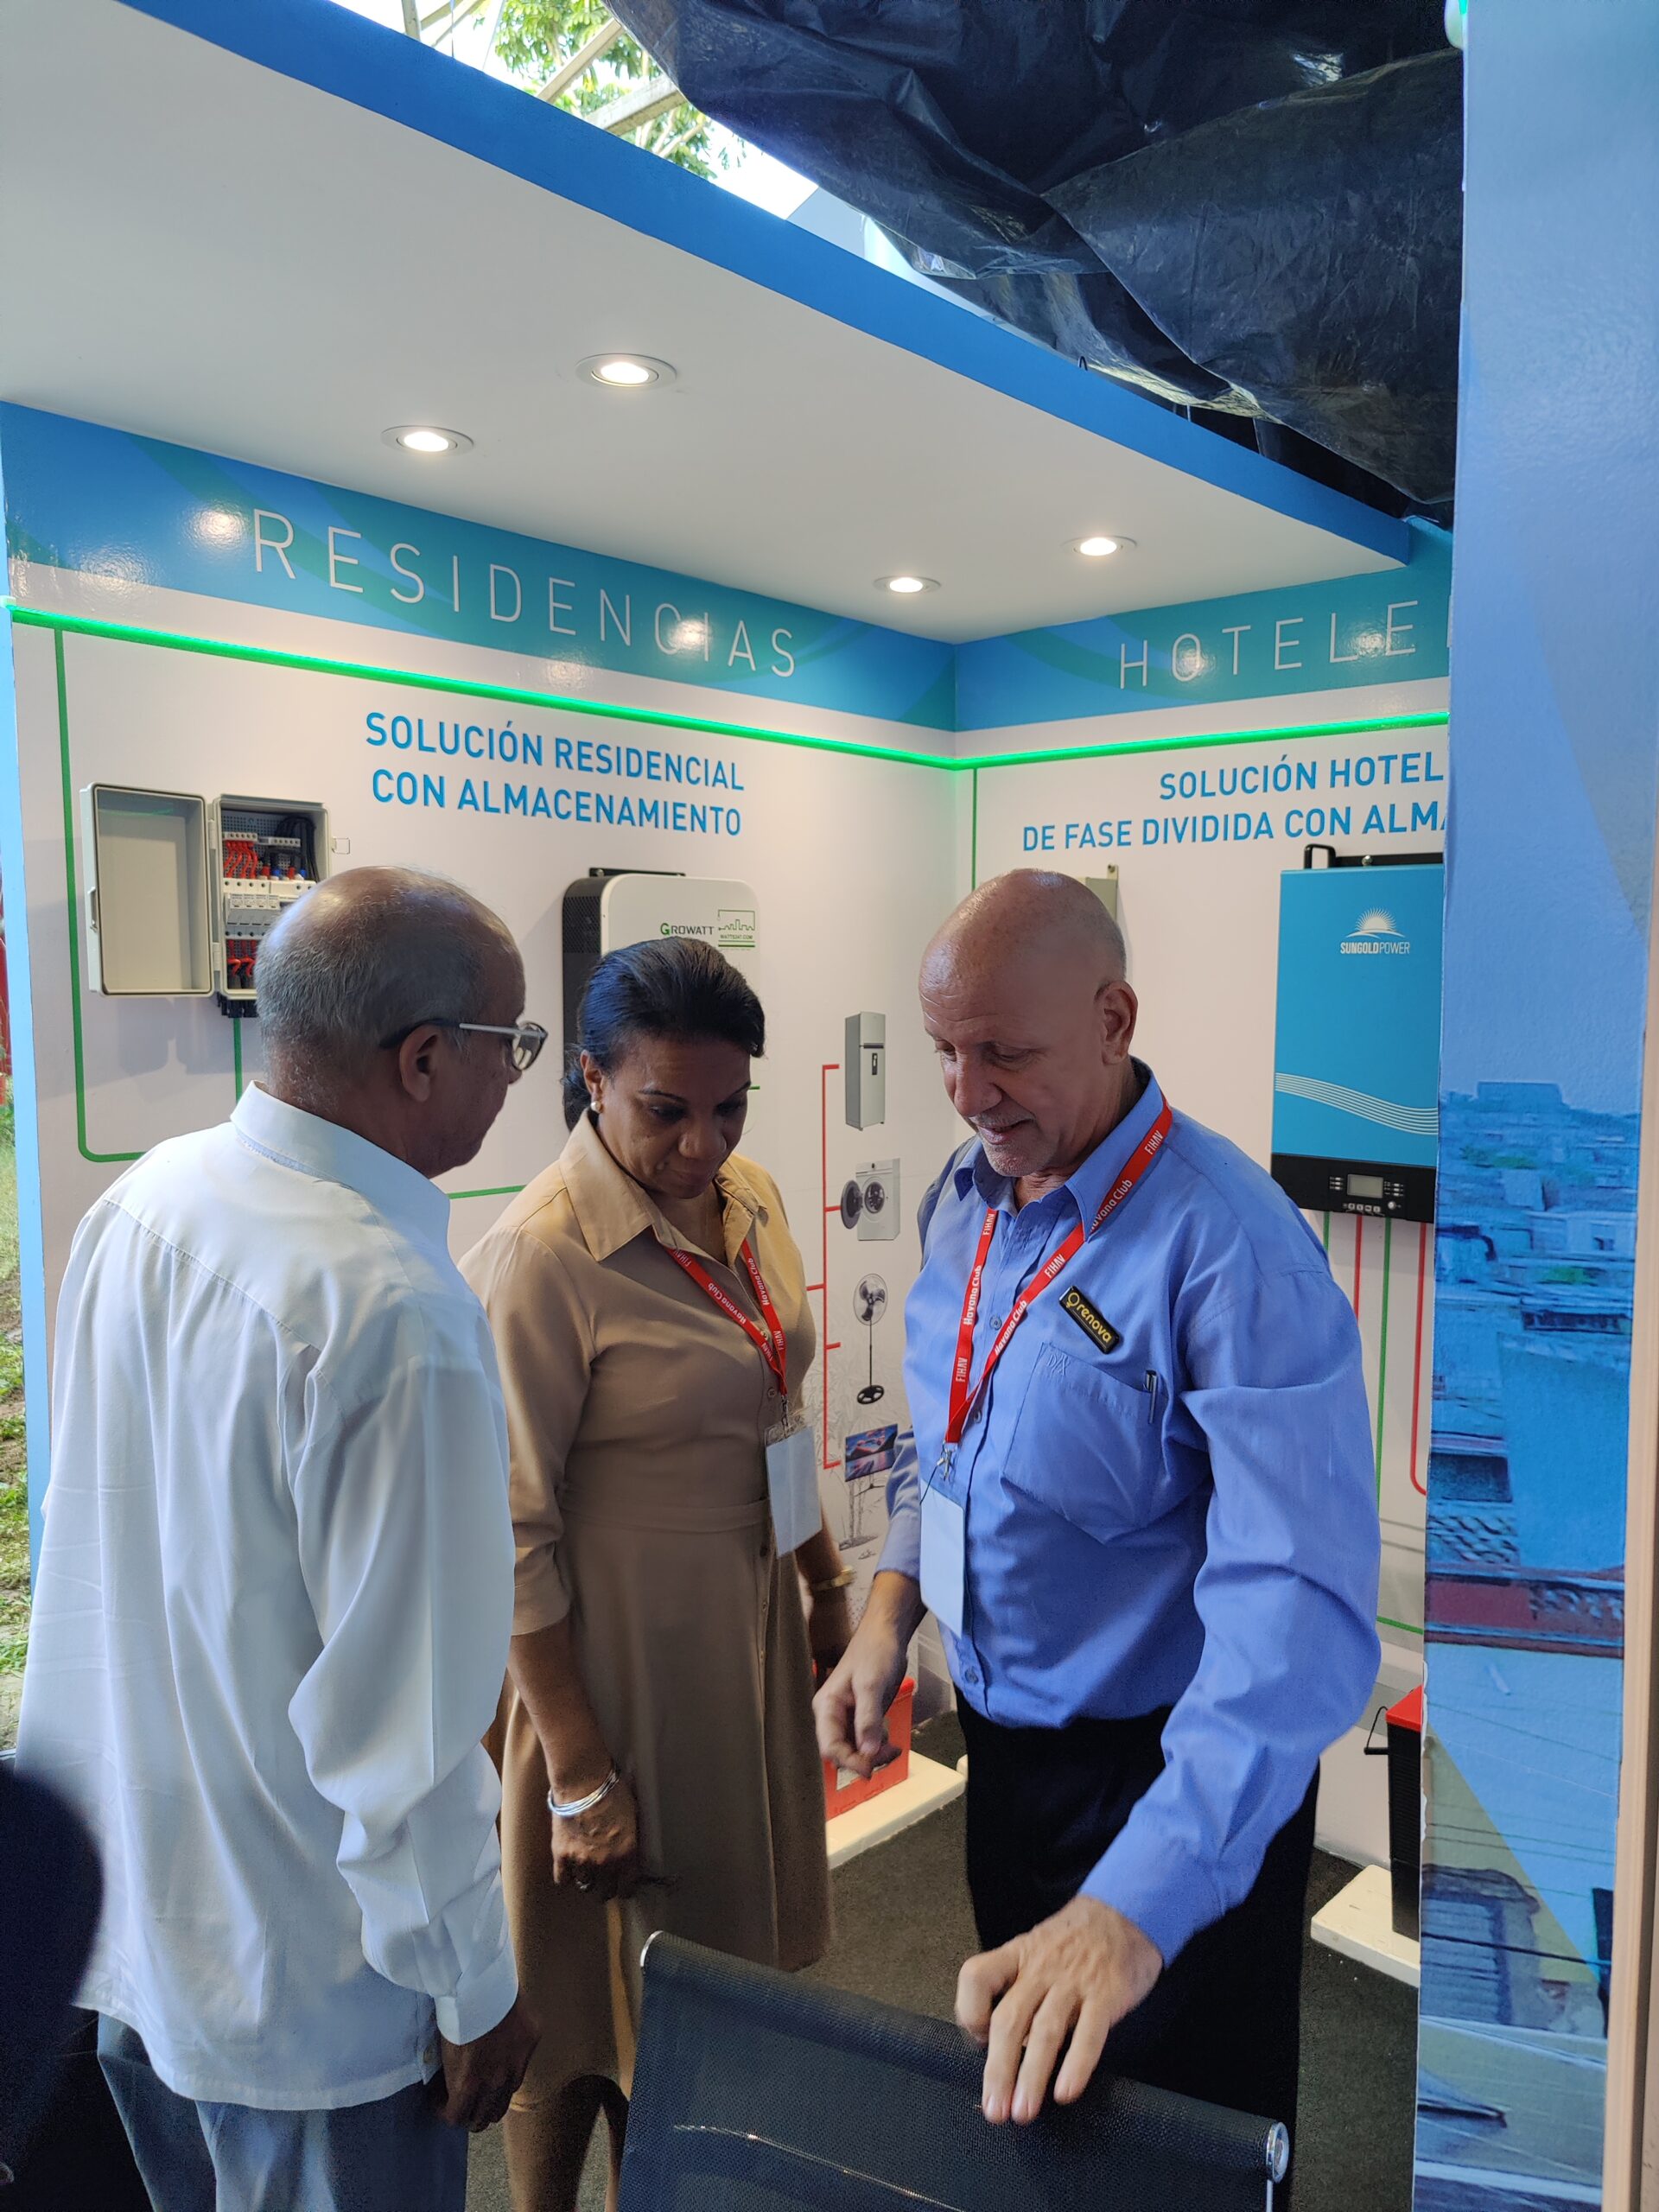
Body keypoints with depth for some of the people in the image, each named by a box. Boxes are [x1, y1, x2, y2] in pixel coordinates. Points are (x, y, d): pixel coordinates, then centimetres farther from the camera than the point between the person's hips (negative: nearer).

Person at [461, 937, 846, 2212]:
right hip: (614, 1653, -7)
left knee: (733, 1963, 21)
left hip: (750, 1628, 7)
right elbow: (513, 1543, -20)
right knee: (612, 1990, 12)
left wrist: (830, 1580, 16)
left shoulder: (750, 1199, 0)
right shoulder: (542, 1257, -23)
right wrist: (582, 1775, -17)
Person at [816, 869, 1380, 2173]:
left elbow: (1299, 1613, -36)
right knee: (1016, 2122, 28)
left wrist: (1135, 1907, -43)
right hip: (1000, 1747, 7)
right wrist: (891, 1609, -2)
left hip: (1168, 1782, -7)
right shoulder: (969, 1197, -3)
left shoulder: (1230, 1249, -29)